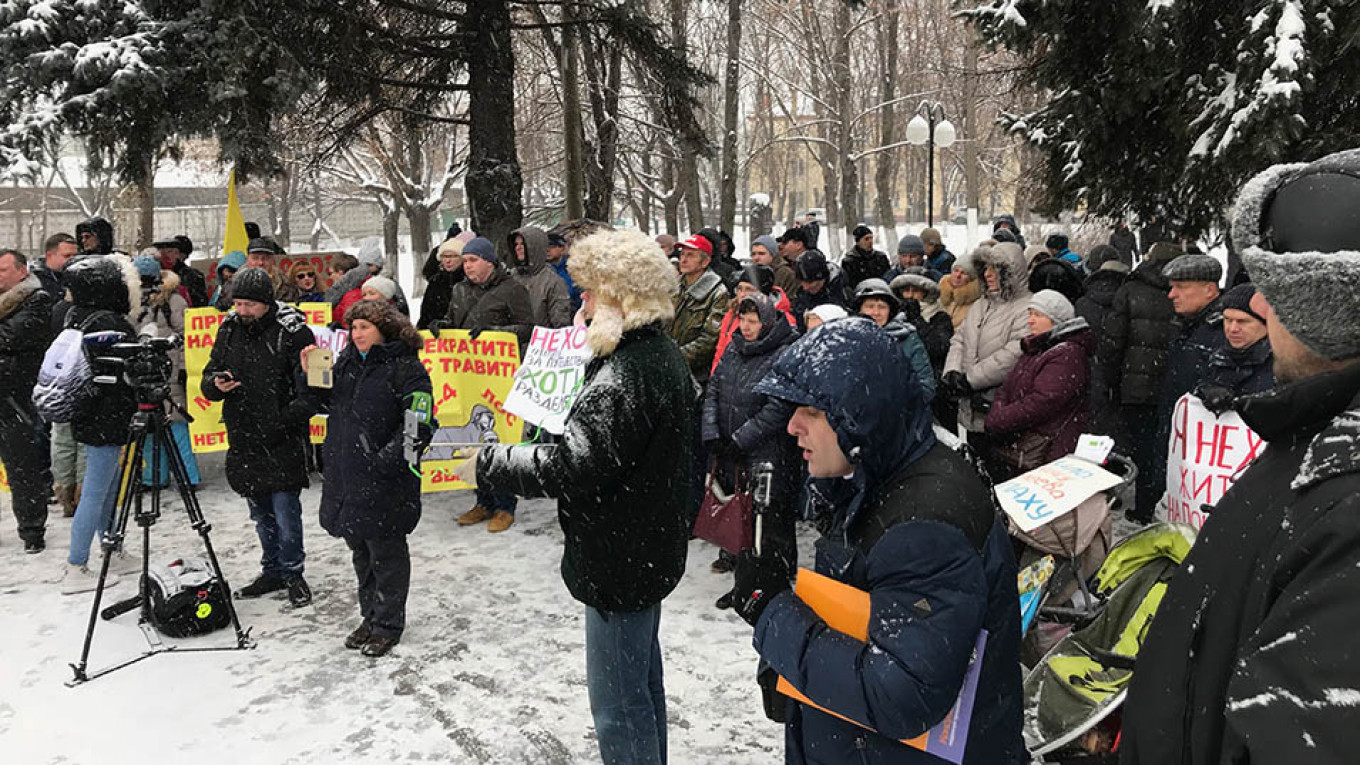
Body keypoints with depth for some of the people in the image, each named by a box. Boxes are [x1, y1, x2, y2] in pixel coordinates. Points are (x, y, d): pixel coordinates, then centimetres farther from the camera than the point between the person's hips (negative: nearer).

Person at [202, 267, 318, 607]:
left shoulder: (292, 332, -10)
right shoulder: (229, 330, 8)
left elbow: (311, 391, -11)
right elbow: (208, 380, 15)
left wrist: (282, 423, -21)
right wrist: (216, 384, -9)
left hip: (283, 442, -6)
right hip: (243, 440, 6)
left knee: (285, 511, -4)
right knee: (260, 513, 16)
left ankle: (293, 573, 13)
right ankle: (272, 571, 30)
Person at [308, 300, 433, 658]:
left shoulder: (406, 369, -13)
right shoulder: (346, 361, 9)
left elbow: (420, 425, -18)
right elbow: (327, 403, 19)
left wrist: (389, 457, -25)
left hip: (385, 481, -7)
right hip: (345, 476, 7)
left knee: (386, 553, 5)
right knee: (361, 551, 19)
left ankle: (388, 624, 20)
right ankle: (371, 616, 35)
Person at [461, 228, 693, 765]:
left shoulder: (621, 378, -27)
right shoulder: (664, 354, 6)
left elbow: (571, 469, -32)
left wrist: (488, 463, -23)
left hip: (619, 560, -11)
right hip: (652, 548, 11)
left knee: (618, 701, 3)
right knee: (642, 677, 27)